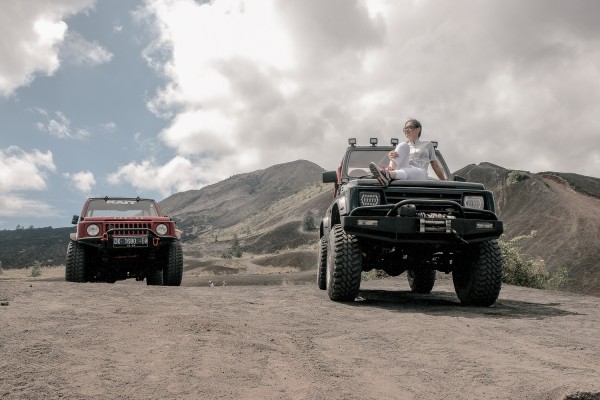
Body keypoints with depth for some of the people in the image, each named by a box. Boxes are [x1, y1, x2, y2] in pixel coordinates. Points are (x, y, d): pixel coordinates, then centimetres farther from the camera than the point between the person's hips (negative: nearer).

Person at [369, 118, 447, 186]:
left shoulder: (427, 145, 28)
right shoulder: (403, 145, 30)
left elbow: (436, 166, 26)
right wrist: (391, 155, -17)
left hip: (419, 174, -2)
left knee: (407, 171, -40)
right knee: (403, 146, -23)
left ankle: (390, 174, -74)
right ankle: (390, 169, -51)